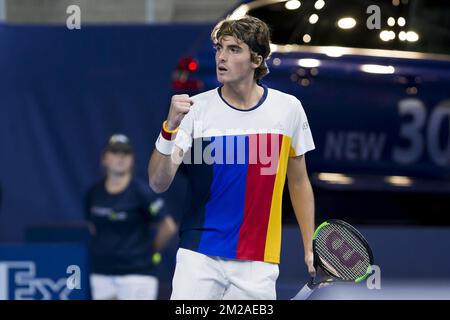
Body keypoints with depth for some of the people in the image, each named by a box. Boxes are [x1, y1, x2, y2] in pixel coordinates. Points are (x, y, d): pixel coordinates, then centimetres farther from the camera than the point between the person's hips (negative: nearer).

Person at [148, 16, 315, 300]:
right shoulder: (195, 109, -4)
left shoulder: (288, 108, 0)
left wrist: (310, 247, 9)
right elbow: (158, 183, -10)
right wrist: (170, 128, -25)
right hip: (199, 254, -1)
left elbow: (298, 182, 12)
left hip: (258, 264, 1)